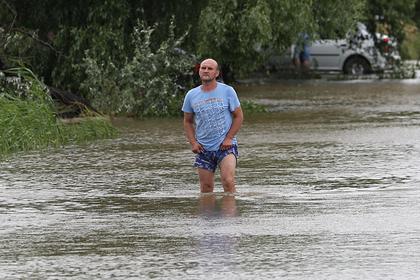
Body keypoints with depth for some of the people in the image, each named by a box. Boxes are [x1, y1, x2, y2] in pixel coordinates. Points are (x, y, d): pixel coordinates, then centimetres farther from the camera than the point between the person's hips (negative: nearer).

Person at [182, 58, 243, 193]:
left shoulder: (227, 91, -2)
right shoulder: (191, 95, 4)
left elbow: (238, 116, 2)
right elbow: (188, 121, 14)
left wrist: (228, 138, -9)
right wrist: (193, 142, 0)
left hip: (226, 146, -3)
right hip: (203, 149, 3)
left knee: (228, 181, -20)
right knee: (206, 189, 7)